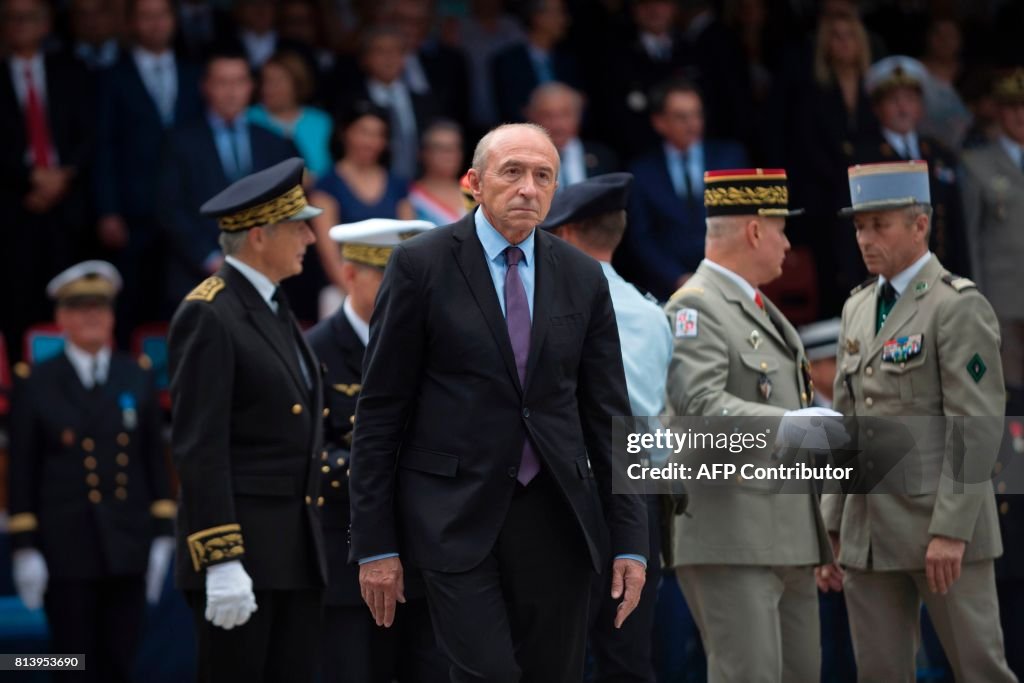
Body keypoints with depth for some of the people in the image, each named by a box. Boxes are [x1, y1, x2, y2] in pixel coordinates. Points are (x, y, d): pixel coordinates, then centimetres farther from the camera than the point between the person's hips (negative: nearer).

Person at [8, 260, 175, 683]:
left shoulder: (137, 378, 11)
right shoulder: (36, 385, 3)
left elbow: (156, 462, 11)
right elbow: (22, 473, 2)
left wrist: (162, 535, 6)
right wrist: (24, 548, -4)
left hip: (127, 549, 2)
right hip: (66, 551, -2)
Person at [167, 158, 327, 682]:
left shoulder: (275, 310, 18)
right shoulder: (208, 316, -11)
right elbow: (199, 448, -16)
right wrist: (221, 561, -22)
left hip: (296, 556, 9)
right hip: (239, 550, -8)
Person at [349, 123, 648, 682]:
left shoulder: (582, 278, 9)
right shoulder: (421, 265, -2)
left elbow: (607, 413, 11)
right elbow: (380, 410, -2)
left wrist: (629, 540, 5)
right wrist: (375, 543, -5)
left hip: (555, 516, 4)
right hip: (457, 518, -4)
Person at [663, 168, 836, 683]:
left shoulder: (758, 307, 21)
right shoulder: (695, 308, -11)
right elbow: (699, 404, -26)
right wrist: (795, 426, -36)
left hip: (788, 539, 10)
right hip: (731, 543, -10)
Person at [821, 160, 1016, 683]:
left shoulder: (960, 307, -8)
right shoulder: (858, 308, 15)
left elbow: (977, 426, -14)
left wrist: (951, 530, -20)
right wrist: (831, 528, 13)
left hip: (944, 523, -7)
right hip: (868, 531, 7)